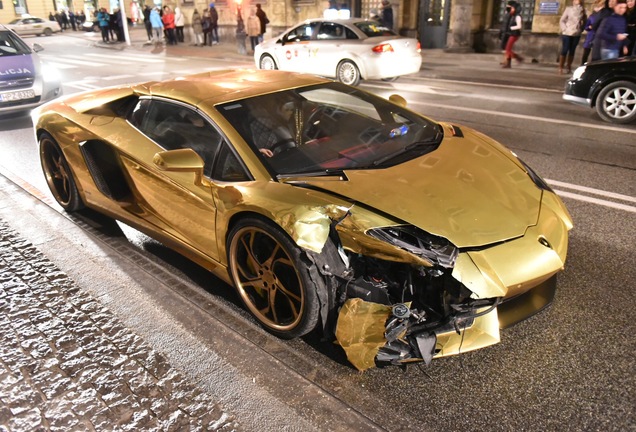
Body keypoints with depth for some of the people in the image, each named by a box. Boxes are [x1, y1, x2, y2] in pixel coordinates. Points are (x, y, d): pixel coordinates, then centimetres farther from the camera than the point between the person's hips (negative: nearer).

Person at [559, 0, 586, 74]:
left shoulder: (582, 10, 9)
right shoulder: (568, 8, 0)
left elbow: (584, 21, 15)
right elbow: (562, 21, -1)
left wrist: (581, 29, 0)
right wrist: (564, 29, -11)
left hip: (577, 34, 4)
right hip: (567, 33, -3)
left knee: (572, 51, 5)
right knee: (564, 50, -7)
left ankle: (569, 68, 10)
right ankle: (560, 68, -6)